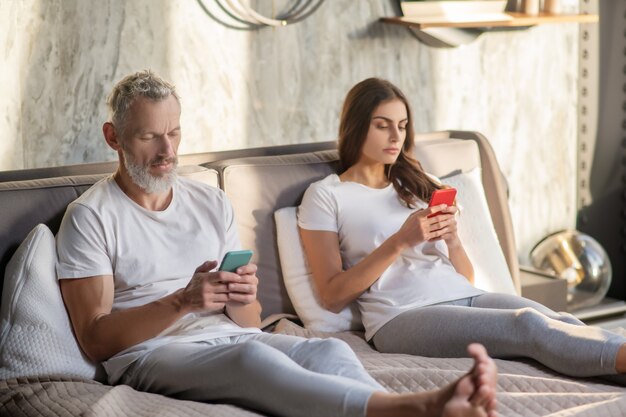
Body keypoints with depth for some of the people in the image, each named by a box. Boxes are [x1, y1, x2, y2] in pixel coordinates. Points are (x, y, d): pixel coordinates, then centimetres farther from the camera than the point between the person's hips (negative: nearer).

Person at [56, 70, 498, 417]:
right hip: (149, 353, -5)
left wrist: (241, 302, -9)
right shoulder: (90, 217, 3)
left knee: (329, 350, -27)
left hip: (229, 337, 5)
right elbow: (96, 339, -6)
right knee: (251, 356, -37)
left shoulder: (213, 204, 18)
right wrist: (182, 301, -19)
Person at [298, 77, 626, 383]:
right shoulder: (325, 195, 9)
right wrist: (400, 241, -10)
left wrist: (452, 239, -1)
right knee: (527, 324, -32)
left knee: (562, 323, -26)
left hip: (465, 297, 6)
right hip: (402, 316, -6)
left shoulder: (422, 185, 25)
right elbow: (332, 296, -1)